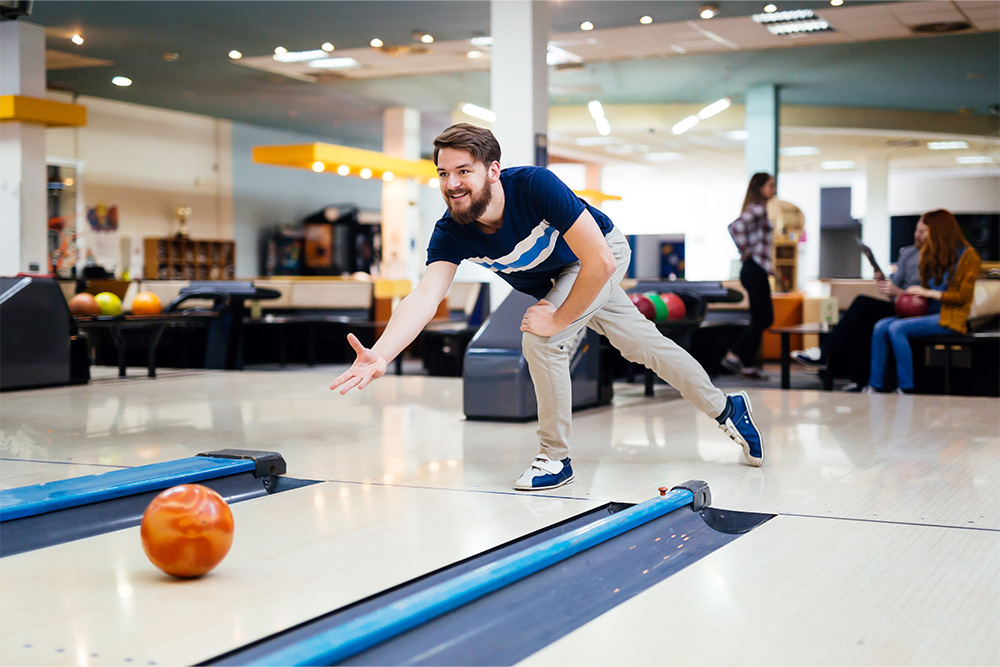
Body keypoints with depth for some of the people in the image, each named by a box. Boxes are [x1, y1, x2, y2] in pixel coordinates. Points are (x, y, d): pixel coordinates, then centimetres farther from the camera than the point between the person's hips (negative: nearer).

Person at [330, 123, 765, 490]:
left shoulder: (534, 186, -40)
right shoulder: (450, 234, -26)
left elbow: (599, 261, -38)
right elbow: (425, 296, -40)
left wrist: (558, 320, -32)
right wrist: (379, 355, -56)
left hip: (603, 257, -5)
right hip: (554, 282, 5)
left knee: (540, 339, -24)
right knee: (644, 345, 16)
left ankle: (556, 459, -6)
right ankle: (726, 409, 38)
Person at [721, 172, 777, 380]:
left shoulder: (760, 209, 17)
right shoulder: (758, 208, -13)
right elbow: (736, 226, -28)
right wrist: (746, 252, -16)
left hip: (757, 271, 10)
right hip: (755, 270, -10)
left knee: (765, 318, 13)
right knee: (761, 319, -3)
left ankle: (734, 355, 14)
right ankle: (748, 366, 3)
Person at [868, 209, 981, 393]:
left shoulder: (968, 256, -3)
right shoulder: (931, 254, 19)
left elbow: (963, 297, -10)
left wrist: (929, 293, -13)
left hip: (949, 319, -7)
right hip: (927, 313, 7)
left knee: (897, 328, -29)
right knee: (881, 326, -18)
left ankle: (906, 389, -27)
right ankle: (876, 386, -22)